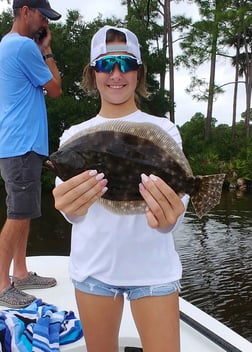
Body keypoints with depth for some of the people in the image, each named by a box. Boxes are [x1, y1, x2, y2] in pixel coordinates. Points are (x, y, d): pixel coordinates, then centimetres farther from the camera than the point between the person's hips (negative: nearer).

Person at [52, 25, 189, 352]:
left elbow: (176, 197, -15)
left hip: (152, 265, -1)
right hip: (93, 266, 2)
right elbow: (69, 204, -11)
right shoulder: (74, 134, 2)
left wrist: (168, 215, -39)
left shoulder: (163, 129, -2)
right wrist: (71, 205, -37)